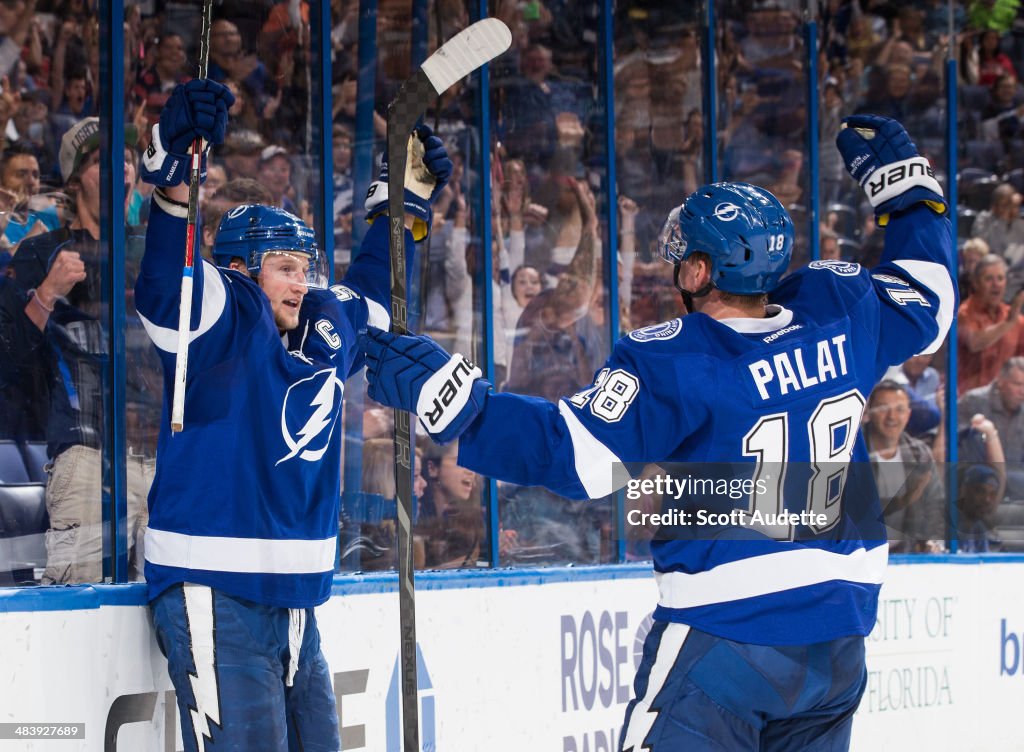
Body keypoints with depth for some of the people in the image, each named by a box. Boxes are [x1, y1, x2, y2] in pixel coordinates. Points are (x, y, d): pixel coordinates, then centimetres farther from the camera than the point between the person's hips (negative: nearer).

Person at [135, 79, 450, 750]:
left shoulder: (327, 334, 13)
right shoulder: (224, 325, -9)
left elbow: (371, 287, 34)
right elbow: (168, 284, -30)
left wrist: (406, 203, 28)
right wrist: (176, 175, -44)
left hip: (295, 605, 8)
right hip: (215, 600, -8)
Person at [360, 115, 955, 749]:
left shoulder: (673, 363, -14)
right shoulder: (838, 313, 1)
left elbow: (574, 454, -19)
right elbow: (926, 303, 21)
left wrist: (449, 395, -18)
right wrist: (905, 182, 32)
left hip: (725, 637, -6)